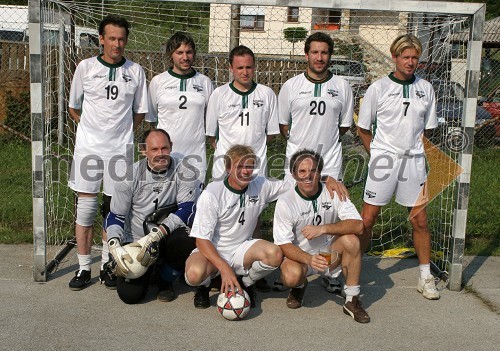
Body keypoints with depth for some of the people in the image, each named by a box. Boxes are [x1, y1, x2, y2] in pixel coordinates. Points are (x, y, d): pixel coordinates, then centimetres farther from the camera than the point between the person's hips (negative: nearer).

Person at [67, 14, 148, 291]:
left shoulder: (135, 72, 4)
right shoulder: (86, 67, 3)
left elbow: (140, 112, 13)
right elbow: (73, 107, 12)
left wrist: (121, 133, 7)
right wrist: (93, 129, 8)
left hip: (120, 149, 1)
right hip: (88, 147, 0)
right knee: (86, 209, 0)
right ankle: (84, 268, 11)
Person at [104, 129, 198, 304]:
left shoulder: (184, 172, -8)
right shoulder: (131, 175, -5)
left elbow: (186, 210, -17)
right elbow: (115, 216, -2)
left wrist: (157, 234, -29)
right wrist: (115, 245, -21)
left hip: (168, 237, 0)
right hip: (134, 241, 1)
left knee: (186, 242, -35)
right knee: (130, 294, -16)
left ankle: (166, 279, -1)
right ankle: (150, 270, 22)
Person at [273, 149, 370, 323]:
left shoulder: (333, 192, -10)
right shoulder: (285, 202, -15)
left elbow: (357, 225, -20)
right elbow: (284, 245, -17)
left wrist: (323, 229, -31)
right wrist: (309, 259, -35)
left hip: (330, 252, 2)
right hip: (299, 255, -2)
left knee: (351, 240, -28)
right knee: (292, 276, -34)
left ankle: (352, 300, -13)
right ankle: (300, 285, 8)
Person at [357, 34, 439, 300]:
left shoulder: (425, 88, 7)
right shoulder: (378, 88, -2)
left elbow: (428, 128, 15)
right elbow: (363, 128, 4)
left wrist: (412, 150, 8)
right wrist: (377, 155, 1)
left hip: (414, 161, 3)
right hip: (383, 160, -3)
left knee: (420, 220, 8)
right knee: (367, 218, -3)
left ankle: (426, 277, 22)